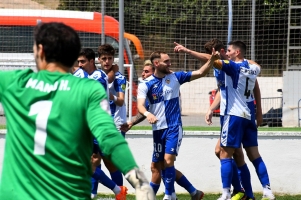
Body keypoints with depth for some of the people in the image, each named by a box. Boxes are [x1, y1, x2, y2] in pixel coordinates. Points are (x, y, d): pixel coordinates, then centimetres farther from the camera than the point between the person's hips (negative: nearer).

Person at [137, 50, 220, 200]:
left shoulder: (175, 77, 2)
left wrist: (212, 60, -14)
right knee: (158, 165, 7)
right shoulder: (145, 84, -3)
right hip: (158, 129, 2)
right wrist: (148, 114, -38)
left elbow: (200, 73, 1)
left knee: (168, 160, -17)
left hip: (174, 127, -2)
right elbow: (140, 106, -16)